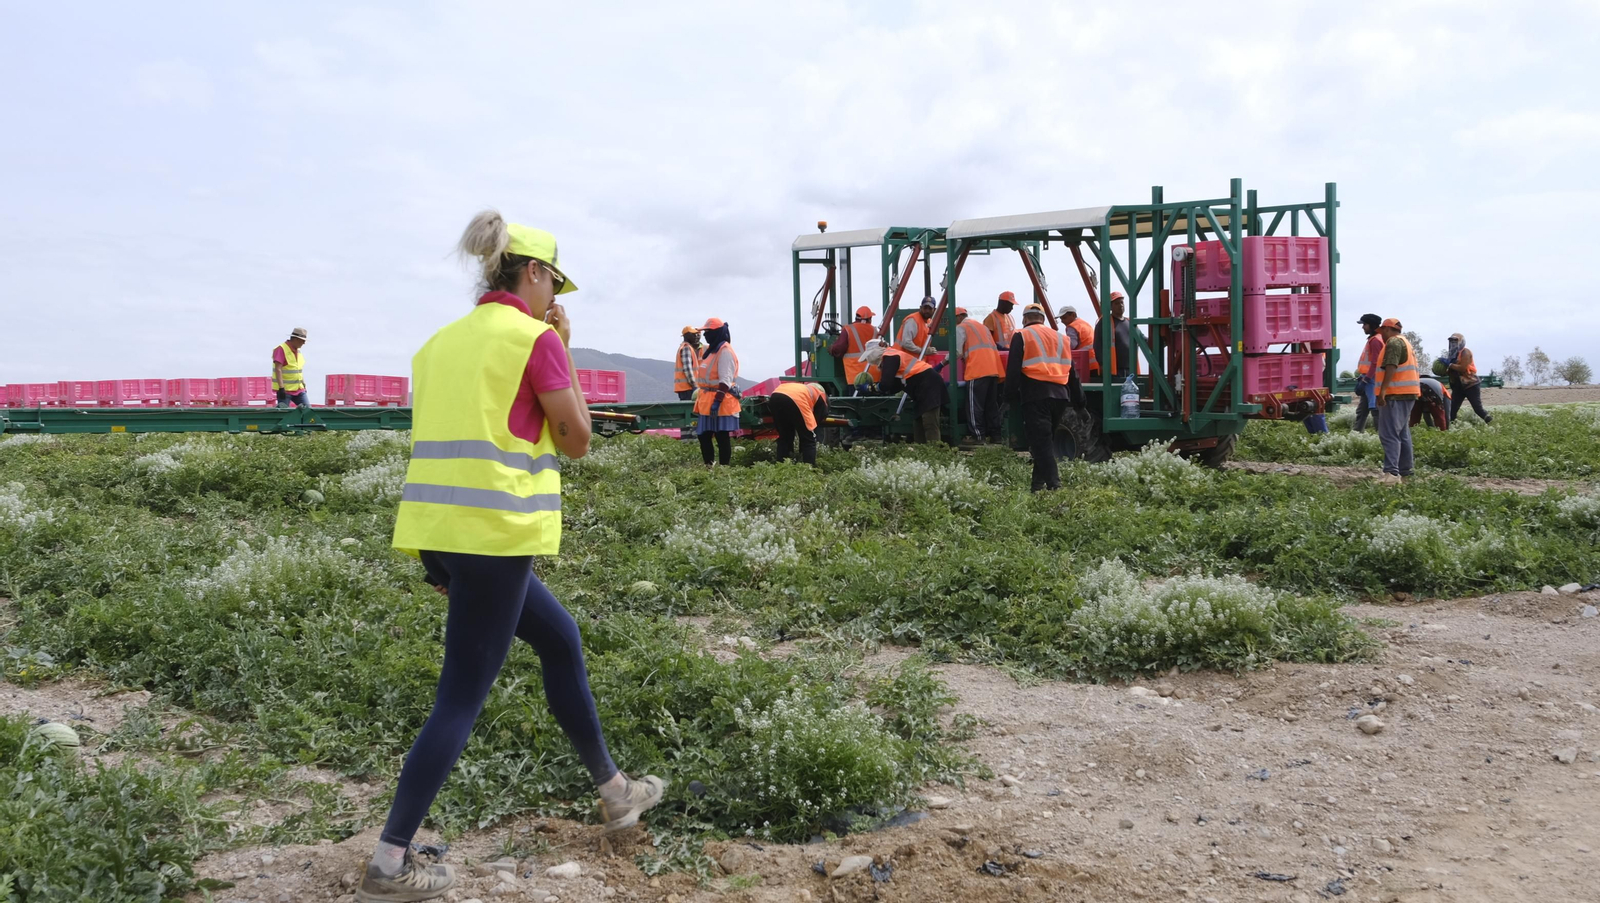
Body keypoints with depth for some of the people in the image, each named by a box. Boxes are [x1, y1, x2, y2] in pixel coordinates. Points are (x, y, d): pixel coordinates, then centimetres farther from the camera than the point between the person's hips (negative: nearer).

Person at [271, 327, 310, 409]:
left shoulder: (297, 351, 12)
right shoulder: (281, 349, -13)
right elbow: (278, 369, -20)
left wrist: (303, 384, 19)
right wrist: (281, 388, -26)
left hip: (298, 389, 8)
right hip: (285, 390, -8)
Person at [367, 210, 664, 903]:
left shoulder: (442, 340, 15)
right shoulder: (534, 337, -7)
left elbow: (442, 437, 17)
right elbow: (576, 441, -2)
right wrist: (565, 352, 6)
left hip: (434, 530, 9)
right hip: (495, 533, -9)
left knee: (560, 640, 21)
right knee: (462, 696, 1)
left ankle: (613, 791, 33)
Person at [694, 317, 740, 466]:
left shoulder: (725, 351, -13)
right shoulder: (711, 349, 17)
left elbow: (725, 380, -20)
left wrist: (717, 401, -26)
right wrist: (701, 398, 23)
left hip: (720, 402, -10)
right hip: (707, 400, 10)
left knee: (722, 437, -3)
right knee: (704, 436, 12)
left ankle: (723, 467, 2)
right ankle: (708, 466, 20)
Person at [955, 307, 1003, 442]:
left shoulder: (961, 327, 4)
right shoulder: (981, 325, 29)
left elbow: (957, 352, -6)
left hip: (977, 370, -8)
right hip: (993, 369, 8)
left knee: (975, 405, -5)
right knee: (992, 405, 11)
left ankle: (979, 437, -8)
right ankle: (995, 435, 11)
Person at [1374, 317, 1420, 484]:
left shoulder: (1394, 342, -9)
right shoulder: (1405, 342, 24)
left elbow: (1391, 367, -22)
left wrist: (1382, 390, -28)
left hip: (1395, 395, -11)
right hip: (1407, 394, 11)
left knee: (1389, 434, -16)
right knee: (1403, 434, 16)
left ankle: (1392, 473, -25)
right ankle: (1404, 470, 21)